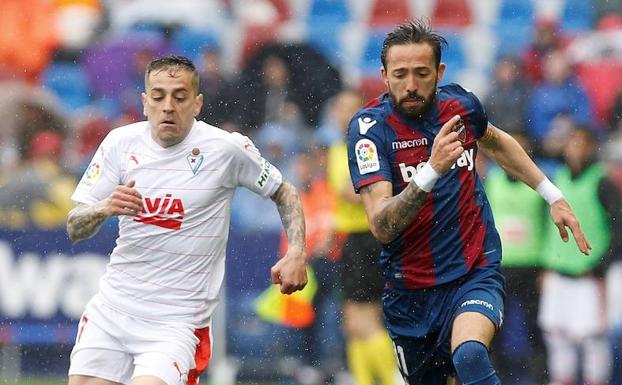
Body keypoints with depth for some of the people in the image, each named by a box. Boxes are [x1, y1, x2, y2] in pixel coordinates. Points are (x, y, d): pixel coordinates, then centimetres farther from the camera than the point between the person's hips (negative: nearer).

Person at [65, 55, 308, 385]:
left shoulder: (228, 148, -8)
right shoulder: (121, 142, -1)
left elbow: (285, 194, 9)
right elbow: (74, 229, 1)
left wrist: (296, 252, -6)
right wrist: (104, 208, -21)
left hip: (177, 320, -4)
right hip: (111, 308, 4)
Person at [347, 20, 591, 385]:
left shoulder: (461, 104, -4)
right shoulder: (370, 126, -14)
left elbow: (496, 143, 23)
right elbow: (382, 227, -26)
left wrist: (553, 195, 21)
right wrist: (432, 169, -39)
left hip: (476, 273, 0)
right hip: (411, 292, 0)